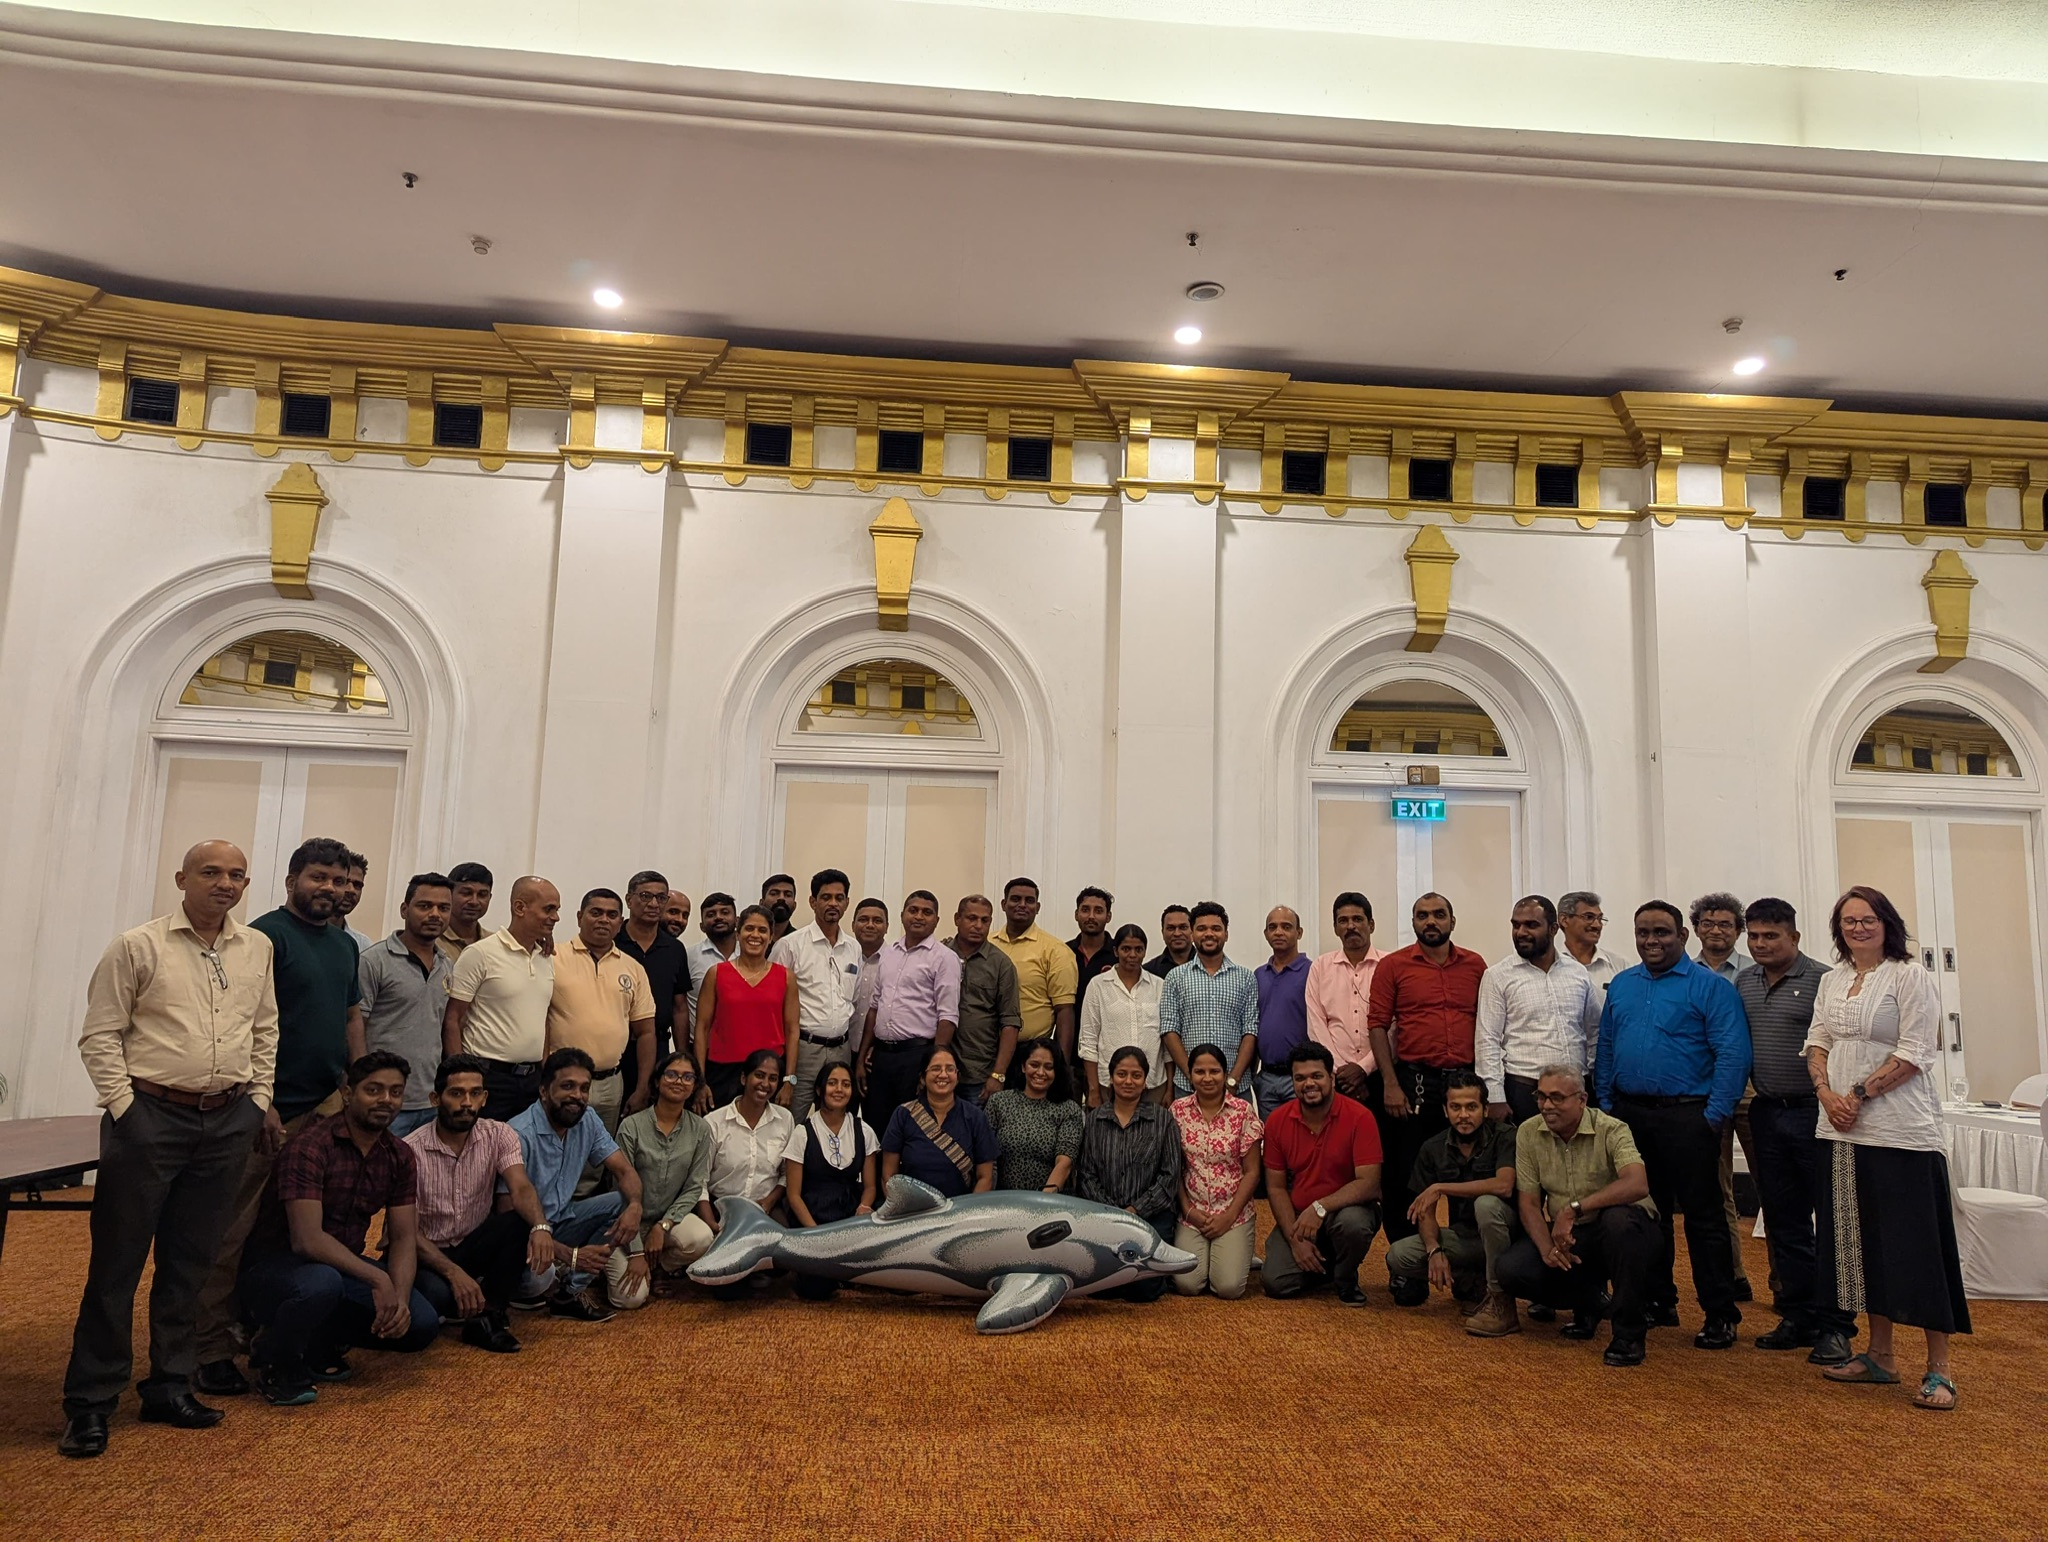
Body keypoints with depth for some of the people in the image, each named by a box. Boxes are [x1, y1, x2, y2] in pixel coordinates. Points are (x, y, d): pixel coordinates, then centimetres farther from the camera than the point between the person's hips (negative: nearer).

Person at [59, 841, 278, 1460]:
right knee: (117, 1262, 2)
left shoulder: (257, 949, 9)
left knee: (190, 1262, 12)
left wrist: (258, 1100, 10)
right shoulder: (138, 947, -4)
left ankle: (170, 1386, 24)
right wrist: (125, 1108, -8)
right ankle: (90, 1402, 14)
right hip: (151, 1116, -4)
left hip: (229, 1120, 4)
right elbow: (100, 1036, -4)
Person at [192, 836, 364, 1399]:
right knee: (236, 1232, -1)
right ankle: (213, 1350, 8)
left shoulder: (345, 945, 15)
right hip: (275, 1113, -7)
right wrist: (263, 1104, -17)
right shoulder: (266, 936, -7)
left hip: (330, 1109, 7)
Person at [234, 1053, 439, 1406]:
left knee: (421, 1324, -14)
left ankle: (317, 1345, 10)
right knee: (321, 1283, -40)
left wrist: (400, 1298, -21)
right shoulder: (310, 1145, -21)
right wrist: (376, 1278, -35)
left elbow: (403, 1238, -2)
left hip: (344, 1265, 6)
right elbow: (307, 1239, -29)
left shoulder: (400, 1157, 0)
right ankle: (277, 1363, -8)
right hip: (273, 1266, -6)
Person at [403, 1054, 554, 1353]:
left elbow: (521, 1189, -21)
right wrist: (454, 1273, -29)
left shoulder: (499, 1136, -7)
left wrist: (541, 1227, -43)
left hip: (471, 1248, 3)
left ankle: (486, 1317, -16)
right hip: (424, 1254, -3)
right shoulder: (411, 1150, -16)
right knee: (436, 1294, -36)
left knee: (523, 1221, -26)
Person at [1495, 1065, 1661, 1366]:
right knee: (1512, 1270, -20)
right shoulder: (1529, 1133, -3)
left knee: (1619, 1219, -39)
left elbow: (1637, 1185, -35)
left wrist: (1574, 1208, -39)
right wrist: (1546, 1248, -20)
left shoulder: (1611, 1130, -16)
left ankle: (1629, 1332, -19)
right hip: (1567, 1235, 4)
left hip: (1625, 1233, -4)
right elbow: (1528, 1202, -2)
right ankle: (1587, 1304, 12)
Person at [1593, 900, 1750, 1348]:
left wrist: (1715, 1114, -16)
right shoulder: (1620, 986, 12)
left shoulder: (1709, 986, -6)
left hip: (1686, 1117, -5)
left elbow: (1733, 1054, -12)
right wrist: (1607, 1104, 9)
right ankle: (1657, 1303, 25)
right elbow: (1605, 1050, 15)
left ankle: (1720, 1315, 11)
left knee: (1703, 1215, 0)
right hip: (1629, 1115, 6)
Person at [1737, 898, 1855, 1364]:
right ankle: (1797, 1316, 22)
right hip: (1767, 1113, 6)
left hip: (1813, 1112, -6)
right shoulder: (1742, 983, 10)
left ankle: (1834, 1325, 9)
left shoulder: (1821, 980, -8)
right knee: (1783, 1223, 12)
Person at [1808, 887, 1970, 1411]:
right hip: (1842, 1130, 6)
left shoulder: (1910, 976, -6)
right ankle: (1880, 1353, 22)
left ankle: (1939, 1368, 5)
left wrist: (1859, 1093, -15)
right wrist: (1826, 1092, -5)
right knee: (1862, 1242, 12)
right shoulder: (1831, 980, 13)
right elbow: (1818, 1043, 12)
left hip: (1900, 1130, -6)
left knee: (1915, 1244, -3)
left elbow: (1915, 1054, -12)